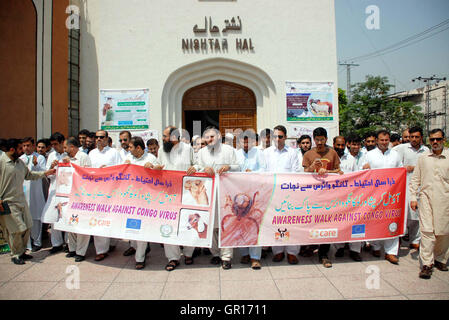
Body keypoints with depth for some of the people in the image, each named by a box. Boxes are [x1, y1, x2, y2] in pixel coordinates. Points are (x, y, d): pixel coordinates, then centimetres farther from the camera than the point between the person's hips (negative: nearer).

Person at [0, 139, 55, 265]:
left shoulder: (20, 162, 11)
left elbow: (29, 175, 22)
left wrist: (45, 173, 12)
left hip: (21, 200, 7)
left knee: (27, 227, 9)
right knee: (17, 229, -5)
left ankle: (21, 252, 27)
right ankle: (15, 255, 15)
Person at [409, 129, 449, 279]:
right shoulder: (423, 158, 10)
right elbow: (415, 179, 13)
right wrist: (413, 197, 6)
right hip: (426, 197, 0)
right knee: (427, 231, -6)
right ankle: (427, 264, -2)